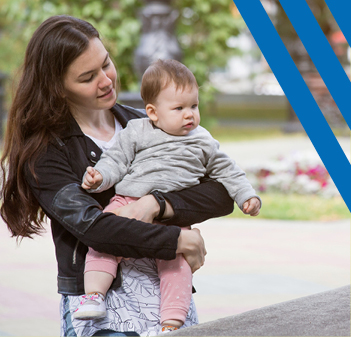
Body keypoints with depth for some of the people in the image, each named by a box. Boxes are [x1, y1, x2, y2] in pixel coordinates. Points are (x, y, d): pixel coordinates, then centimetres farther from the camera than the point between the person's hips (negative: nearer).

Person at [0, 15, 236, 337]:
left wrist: (155, 204, -12)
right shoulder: (44, 150, -1)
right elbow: (90, 225, -14)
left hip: (170, 296, 3)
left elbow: (222, 195, 3)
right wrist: (179, 240, -14)